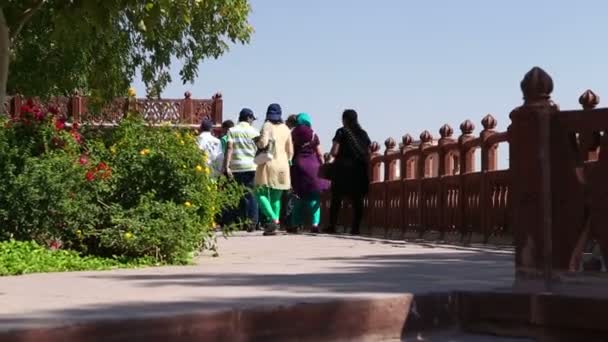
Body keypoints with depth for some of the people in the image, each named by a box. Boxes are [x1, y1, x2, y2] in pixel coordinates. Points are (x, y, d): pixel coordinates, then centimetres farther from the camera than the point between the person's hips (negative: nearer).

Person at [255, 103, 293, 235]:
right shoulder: (285, 129, 11)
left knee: (261, 194, -3)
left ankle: (273, 219, -23)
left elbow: (263, 143, -20)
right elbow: (290, 150, 13)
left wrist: (258, 142, 2)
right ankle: (276, 220, 6)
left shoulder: (267, 126, -5)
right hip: (282, 165, 5)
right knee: (276, 196, 12)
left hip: (268, 164, -5)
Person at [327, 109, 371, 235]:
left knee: (336, 198, 2)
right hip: (360, 169, 4)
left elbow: (334, 152, -9)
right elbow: (368, 153, 8)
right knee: (357, 199, 4)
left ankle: (332, 226, 0)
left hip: (343, 168, -3)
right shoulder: (363, 133, 11)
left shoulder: (342, 132, -2)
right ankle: (356, 227, 0)